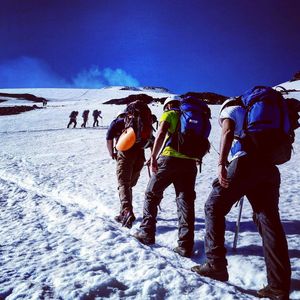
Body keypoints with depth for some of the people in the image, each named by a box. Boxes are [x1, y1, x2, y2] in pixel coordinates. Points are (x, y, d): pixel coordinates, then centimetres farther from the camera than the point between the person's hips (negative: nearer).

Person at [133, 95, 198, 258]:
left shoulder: (168, 114, 7)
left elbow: (161, 134, -12)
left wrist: (153, 157, -14)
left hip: (169, 158, -4)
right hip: (190, 162, 4)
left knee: (152, 194, 12)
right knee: (186, 201, 3)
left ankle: (147, 233, 12)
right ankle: (185, 245, -3)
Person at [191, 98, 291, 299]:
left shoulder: (230, 110, 17)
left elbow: (228, 132, -5)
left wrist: (221, 164, -16)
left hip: (246, 162, -6)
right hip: (270, 167, 6)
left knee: (214, 207, 7)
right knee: (270, 222, 2)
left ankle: (216, 264, 0)